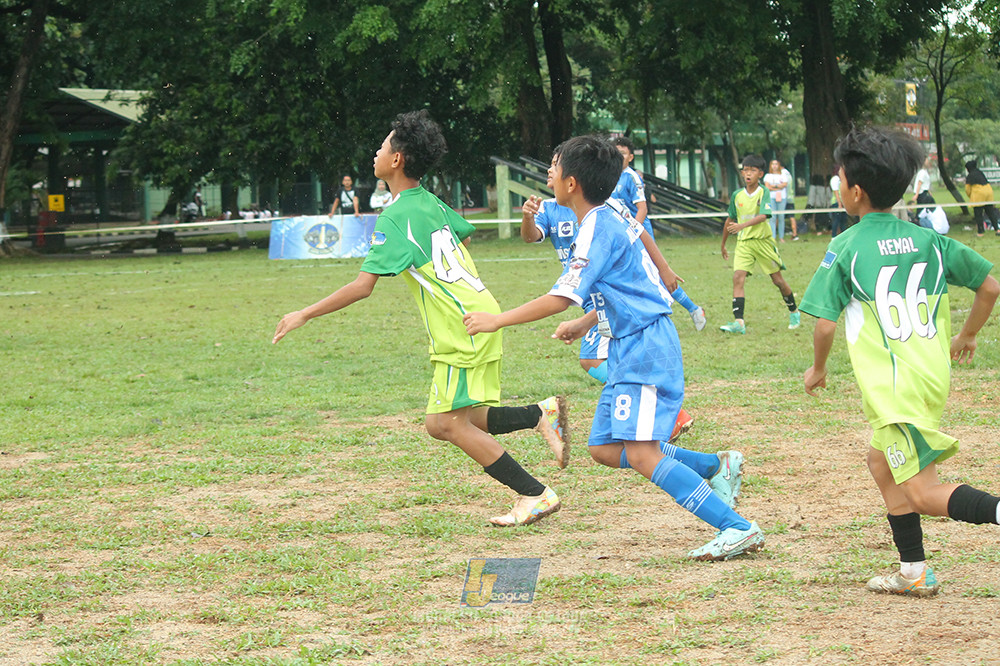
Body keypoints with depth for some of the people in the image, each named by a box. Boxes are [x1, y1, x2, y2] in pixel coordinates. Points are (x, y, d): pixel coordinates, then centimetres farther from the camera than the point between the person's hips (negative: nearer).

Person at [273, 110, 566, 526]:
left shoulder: (396, 218, -16)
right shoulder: (430, 203, 10)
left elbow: (362, 287, -21)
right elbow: (465, 233, 31)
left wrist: (304, 316, -15)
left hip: (465, 327, -9)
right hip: (475, 312, 9)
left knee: (452, 423, -5)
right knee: (440, 423, 9)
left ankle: (535, 494, -4)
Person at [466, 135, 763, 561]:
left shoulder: (596, 231, -15)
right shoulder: (614, 220, 14)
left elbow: (563, 298, -22)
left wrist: (498, 320, -16)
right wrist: (584, 325, 25)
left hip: (645, 351, -10)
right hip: (629, 350, 10)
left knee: (641, 454, -19)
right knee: (605, 448, 10)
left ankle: (737, 528, -22)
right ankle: (715, 467, 14)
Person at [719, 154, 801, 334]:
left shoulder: (763, 193, -8)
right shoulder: (737, 196, 5)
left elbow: (763, 216, -24)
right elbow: (730, 220, 17)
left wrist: (742, 225, -38)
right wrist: (723, 244, 22)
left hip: (763, 241, -3)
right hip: (743, 243, 3)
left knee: (777, 279, 7)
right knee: (738, 277, -15)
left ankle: (793, 312, 31)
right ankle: (738, 322, -22)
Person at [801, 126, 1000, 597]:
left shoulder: (846, 248, -8)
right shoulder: (929, 241, 7)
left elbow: (825, 324, -10)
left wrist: (817, 368, 9)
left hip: (893, 389, -7)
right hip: (933, 377, 7)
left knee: (925, 494, -5)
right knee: (881, 462, 24)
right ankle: (914, 572, 24)